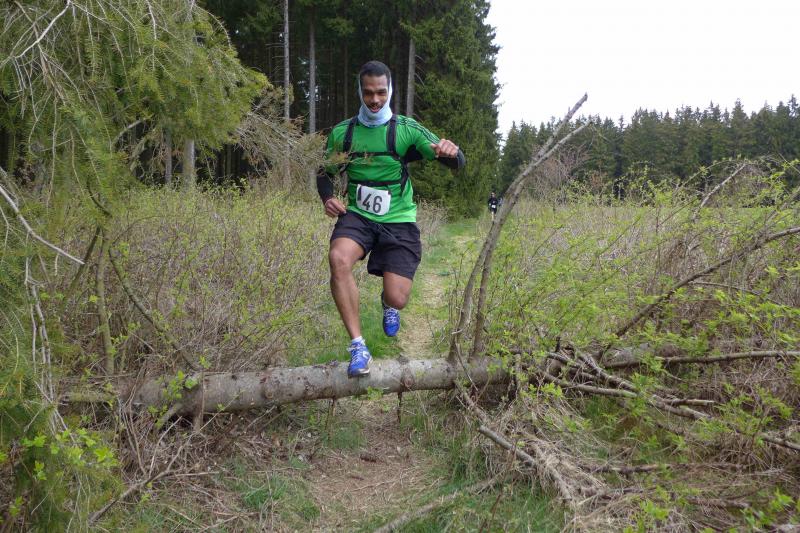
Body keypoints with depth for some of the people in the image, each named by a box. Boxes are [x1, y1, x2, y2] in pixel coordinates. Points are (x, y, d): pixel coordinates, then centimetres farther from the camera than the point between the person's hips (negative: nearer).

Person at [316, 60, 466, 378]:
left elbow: (457, 164, -6)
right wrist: (327, 199, -7)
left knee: (397, 300, -11)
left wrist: (451, 152, -32)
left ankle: (389, 304, 33)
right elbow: (325, 174, 16)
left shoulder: (407, 129, -4)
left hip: (398, 221, -1)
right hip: (357, 216, 1)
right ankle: (358, 347, -22)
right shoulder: (342, 133, 2)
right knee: (339, 258, -32)